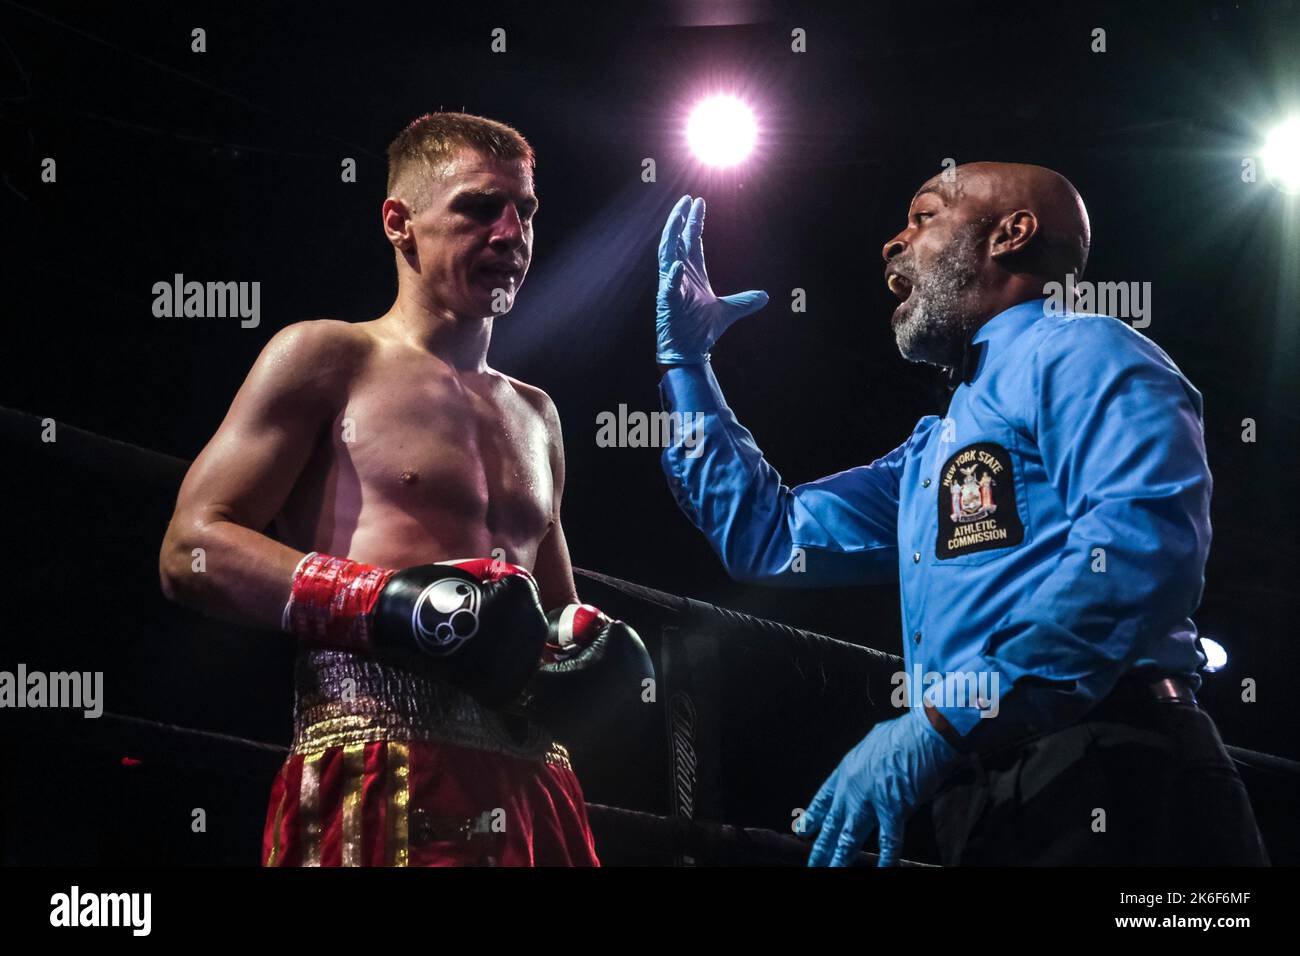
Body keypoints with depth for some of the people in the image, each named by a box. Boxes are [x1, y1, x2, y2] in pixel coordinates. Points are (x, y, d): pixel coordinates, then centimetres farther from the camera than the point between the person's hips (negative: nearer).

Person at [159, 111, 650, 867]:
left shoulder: (535, 415, 23)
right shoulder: (326, 359, 4)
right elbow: (192, 551, -6)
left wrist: (591, 651, 6)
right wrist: (394, 603, -16)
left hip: (529, 784, 6)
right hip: (376, 786, -6)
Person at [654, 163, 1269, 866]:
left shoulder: (1078, 353, -1)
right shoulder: (932, 452, 29)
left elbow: (1147, 541, -19)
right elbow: (767, 537, 37)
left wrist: (939, 723, -21)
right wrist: (685, 360, 34)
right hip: (981, 808, 9)